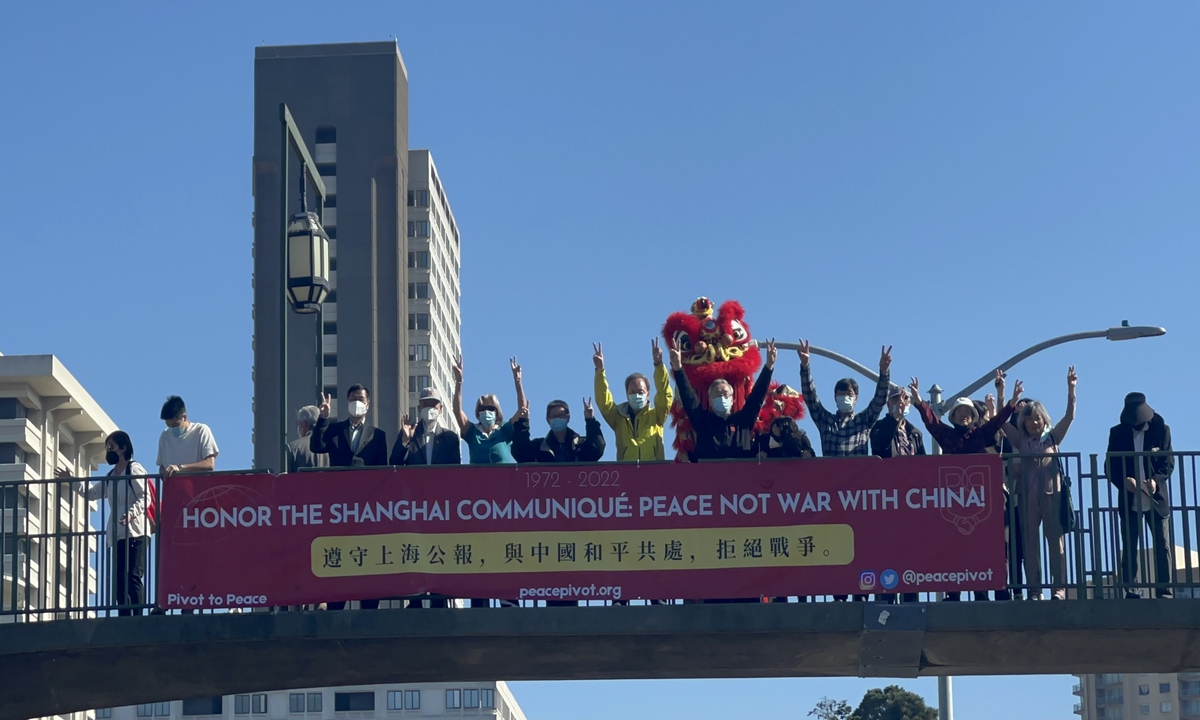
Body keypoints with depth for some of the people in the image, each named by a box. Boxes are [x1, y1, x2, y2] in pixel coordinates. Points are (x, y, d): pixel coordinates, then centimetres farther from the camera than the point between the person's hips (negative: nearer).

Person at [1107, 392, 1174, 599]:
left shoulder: (1161, 429, 1)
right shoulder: (1117, 433, 4)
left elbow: (1169, 461, -1)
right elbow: (1110, 465, 1)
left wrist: (1156, 479, -20)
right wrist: (1124, 480, -19)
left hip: (1156, 498, -1)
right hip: (1129, 500, 1)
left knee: (1163, 546, -2)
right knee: (1129, 549, 0)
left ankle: (1164, 592, 1)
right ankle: (1131, 593, 1)